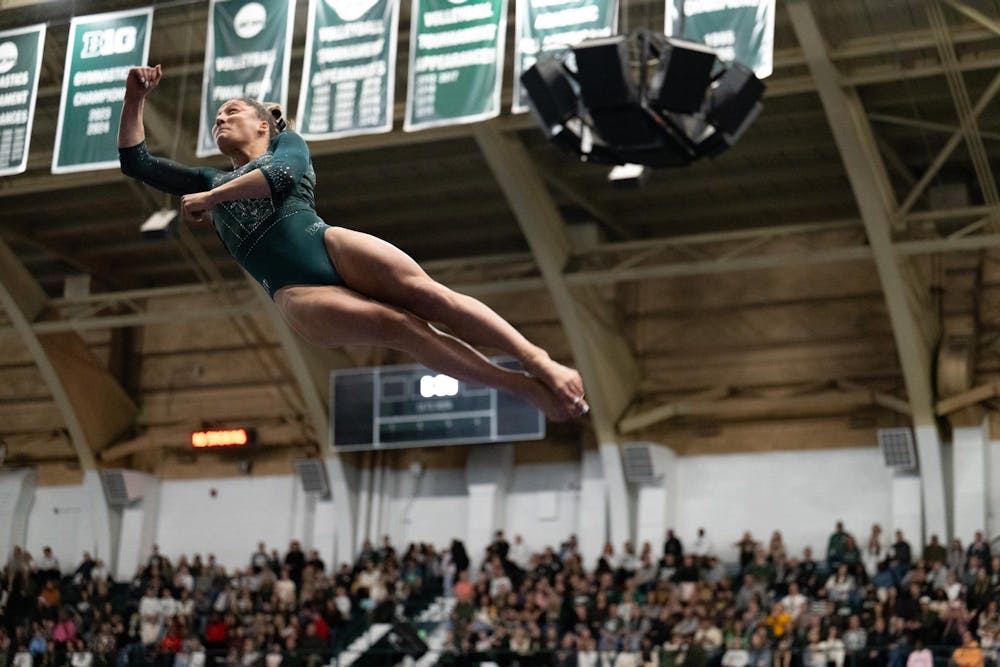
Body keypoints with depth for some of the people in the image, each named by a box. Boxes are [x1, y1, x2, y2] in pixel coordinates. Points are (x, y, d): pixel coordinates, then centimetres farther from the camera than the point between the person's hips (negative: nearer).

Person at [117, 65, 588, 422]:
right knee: (397, 324, -25)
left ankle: (540, 361, -37)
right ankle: (528, 388, -34)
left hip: (327, 244, 0)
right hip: (293, 293, 0)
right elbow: (136, 163, 30)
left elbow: (283, 175, 0)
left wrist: (210, 199, 4)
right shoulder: (210, 183, 34)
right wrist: (135, 98, 21)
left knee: (425, 293, -27)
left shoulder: (285, 143, 24)